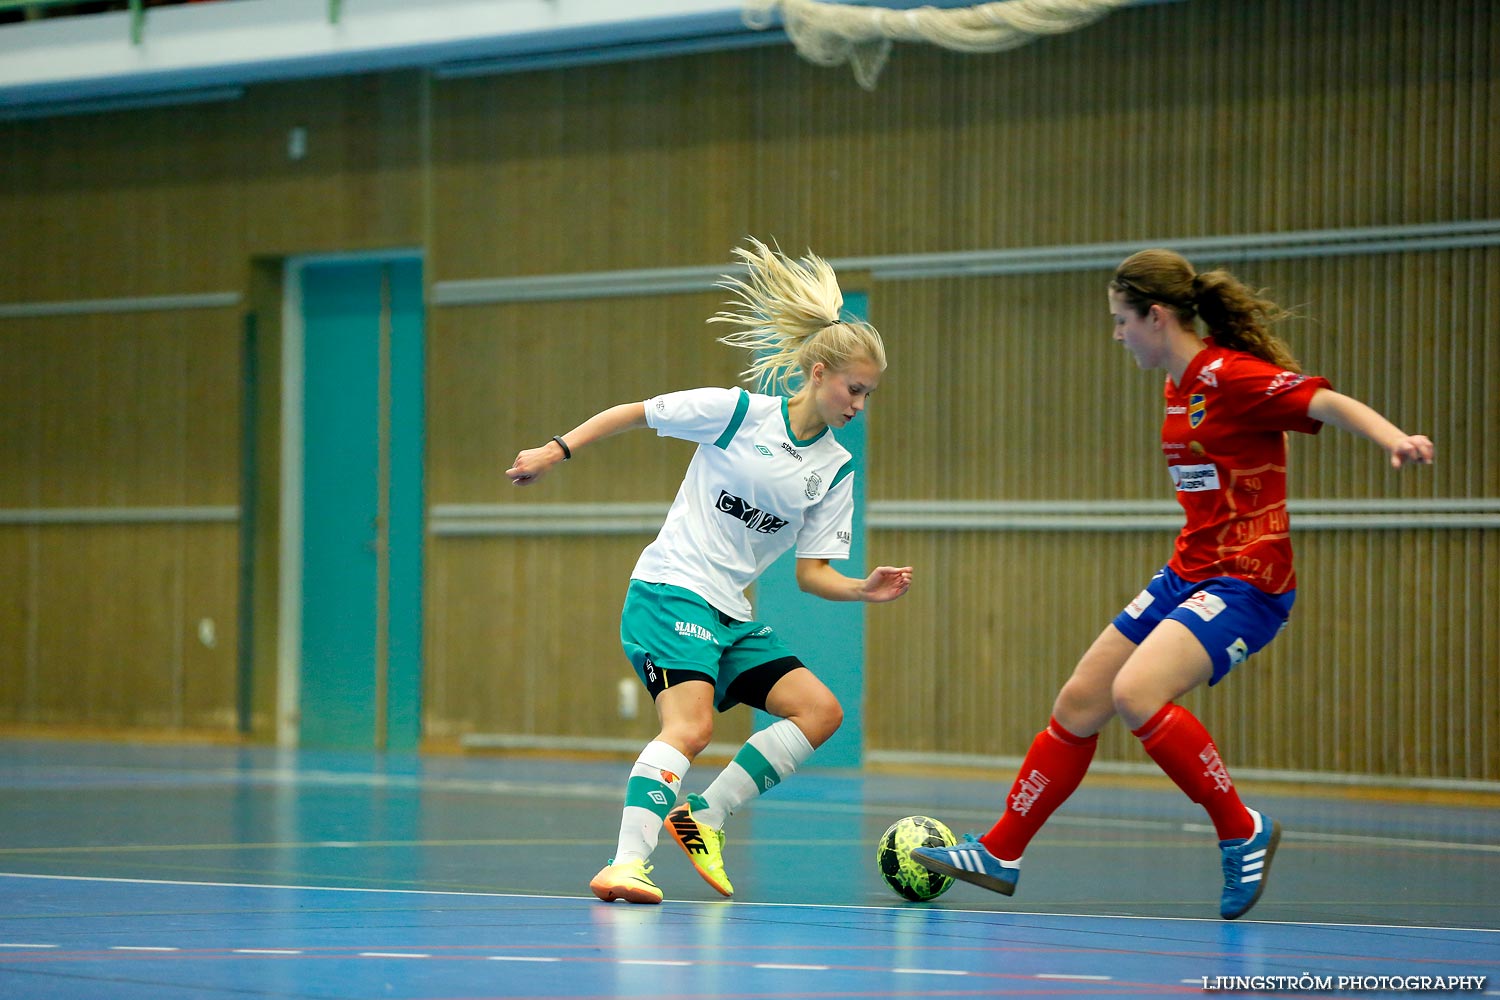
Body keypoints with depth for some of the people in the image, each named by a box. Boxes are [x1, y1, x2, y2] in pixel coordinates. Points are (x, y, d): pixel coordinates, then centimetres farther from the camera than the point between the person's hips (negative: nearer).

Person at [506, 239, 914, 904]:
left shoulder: (836, 469, 7)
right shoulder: (738, 412, -7)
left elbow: (812, 573, 8)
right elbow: (633, 413, 1)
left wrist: (865, 591, -10)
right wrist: (559, 449, -7)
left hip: (732, 615, 7)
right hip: (670, 591, -7)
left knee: (820, 710, -5)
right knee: (689, 726, -27)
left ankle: (704, 818, 1)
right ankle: (625, 864, -35)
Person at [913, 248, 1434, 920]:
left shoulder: (1234, 378, -17)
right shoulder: (1180, 387, 11)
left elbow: (1330, 404, -28)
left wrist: (1394, 438, -45)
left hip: (1245, 584, -9)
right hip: (1186, 576, 9)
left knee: (1136, 693, -28)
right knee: (1078, 702, 9)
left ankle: (1243, 832, -11)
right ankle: (999, 853, 22)